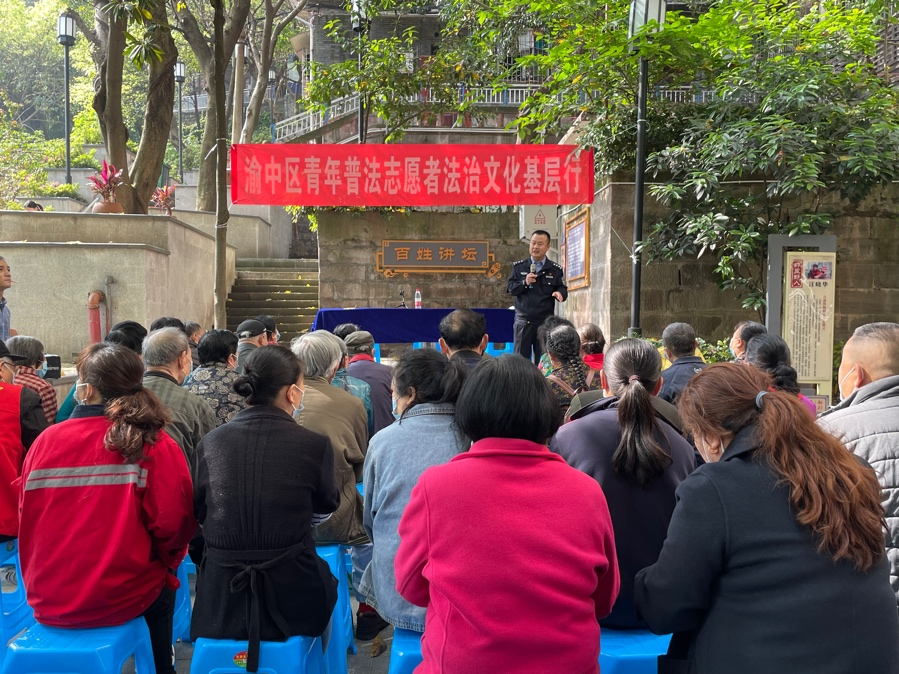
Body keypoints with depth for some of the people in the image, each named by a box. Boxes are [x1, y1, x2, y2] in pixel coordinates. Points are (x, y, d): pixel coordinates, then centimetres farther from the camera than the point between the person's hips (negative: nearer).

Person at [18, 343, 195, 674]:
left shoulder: (45, 441, -8)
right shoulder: (153, 443, -16)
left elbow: (27, 523, 1)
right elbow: (173, 523, -19)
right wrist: (164, 564, 3)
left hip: (48, 600, 3)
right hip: (122, 597, -3)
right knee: (161, 588, 30)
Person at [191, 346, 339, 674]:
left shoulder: (210, 442, -6)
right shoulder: (315, 445, -12)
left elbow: (199, 511, 11)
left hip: (220, 597, 2)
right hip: (292, 595, -2)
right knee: (326, 578, 28)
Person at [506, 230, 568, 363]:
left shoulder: (556, 270, 3)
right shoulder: (518, 266, 5)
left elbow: (563, 290, 3)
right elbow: (510, 288, 3)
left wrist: (559, 293, -20)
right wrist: (524, 283, -15)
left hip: (545, 321, 0)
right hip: (523, 320, 0)